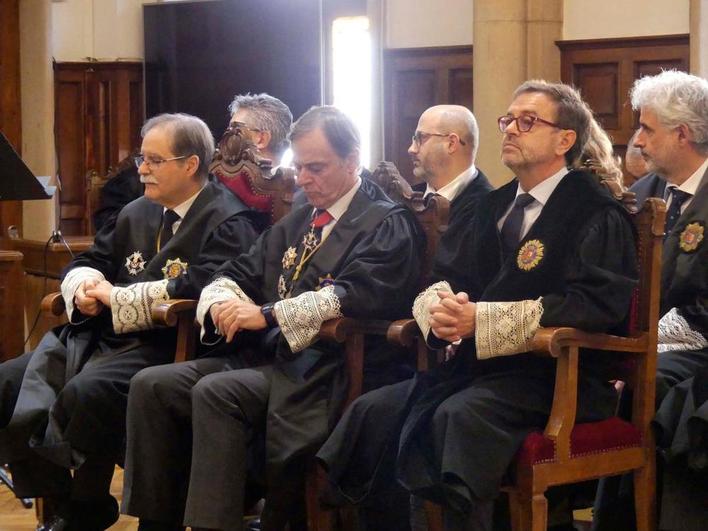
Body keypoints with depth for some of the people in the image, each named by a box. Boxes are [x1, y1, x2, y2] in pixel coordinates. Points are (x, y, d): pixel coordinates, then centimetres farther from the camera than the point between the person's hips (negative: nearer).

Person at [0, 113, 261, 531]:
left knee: (85, 393, -34)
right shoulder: (137, 213, 19)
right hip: (99, 337, 9)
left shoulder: (227, 223, -6)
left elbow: (199, 288, -22)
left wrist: (115, 296, -14)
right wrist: (84, 287, 1)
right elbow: (86, 263, 27)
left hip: (165, 347, -8)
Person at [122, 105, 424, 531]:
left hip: (322, 374, -8)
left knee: (215, 393, -31)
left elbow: (354, 295, -20)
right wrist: (222, 302, -3)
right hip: (267, 357, 8)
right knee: (151, 385, -9)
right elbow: (236, 274, 22)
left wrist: (267, 315, -22)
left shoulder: (387, 225, -3)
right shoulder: (297, 222, 22)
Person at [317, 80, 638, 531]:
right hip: (477, 364, 7)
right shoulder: (495, 206, 20)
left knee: (460, 415, -35)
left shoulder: (596, 215, -4)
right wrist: (438, 306, -6)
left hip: (556, 374, -7)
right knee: (374, 410, -14)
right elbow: (453, 279, 22)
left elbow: (596, 303, -18)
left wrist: (480, 319, -22)